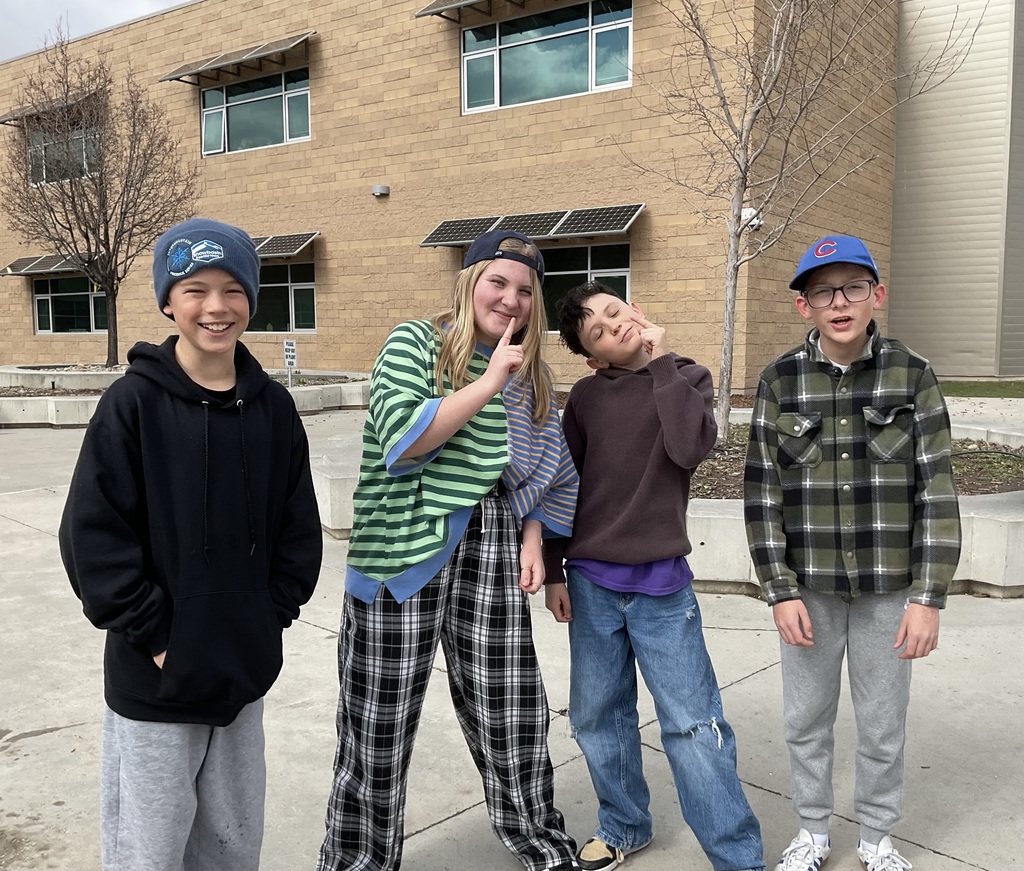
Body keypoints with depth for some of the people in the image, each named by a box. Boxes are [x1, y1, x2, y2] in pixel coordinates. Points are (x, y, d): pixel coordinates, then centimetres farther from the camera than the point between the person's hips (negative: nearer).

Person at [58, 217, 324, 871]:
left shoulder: (272, 406, 2)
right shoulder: (134, 402, -9)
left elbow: (299, 526, 8)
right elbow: (92, 534, -11)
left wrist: (273, 613, -1)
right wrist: (152, 633, -13)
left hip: (244, 672, 4)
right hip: (155, 678, -3)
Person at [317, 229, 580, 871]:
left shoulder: (531, 374, 13)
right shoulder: (416, 343, -1)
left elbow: (543, 473, 19)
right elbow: (402, 442, -15)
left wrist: (533, 539, 4)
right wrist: (489, 384, -14)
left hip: (492, 553, 4)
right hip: (407, 552, -3)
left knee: (510, 710, 9)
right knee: (381, 716, 4)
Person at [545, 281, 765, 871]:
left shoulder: (688, 378, 1)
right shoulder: (586, 397, 4)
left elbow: (691, 449, -19)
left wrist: (662, 359, -14)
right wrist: (553, 572, 7)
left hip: (661, 582, -2)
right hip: (591, 582, 2)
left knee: (694, 725, -2)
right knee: (597, 717, 11)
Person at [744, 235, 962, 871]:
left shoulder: (913, 377, -5)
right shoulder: (779, 382, -3)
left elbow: (936, 492, -5)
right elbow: (763, 492, -2)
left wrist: (929, 597, -9)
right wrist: (781, 591, -6)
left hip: (889, 587, -1)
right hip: (808, 586, 1)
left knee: (883, 725, 12)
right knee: (806, 719, 13)